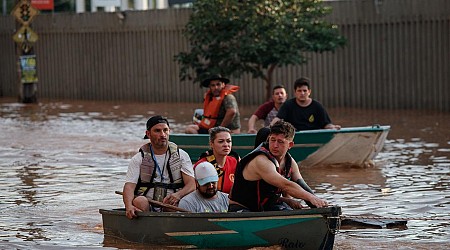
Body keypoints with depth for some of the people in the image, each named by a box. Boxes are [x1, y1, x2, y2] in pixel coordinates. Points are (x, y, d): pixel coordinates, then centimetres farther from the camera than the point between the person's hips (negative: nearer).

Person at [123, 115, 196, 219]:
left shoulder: (181, 156, 14)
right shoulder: (138, 159, 10)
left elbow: (192, 184, 4)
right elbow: (129, 186, -3)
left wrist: (178, 195, -21)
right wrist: (129, 206, -26)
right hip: (147, 207, 0)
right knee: (140, 201, -34)